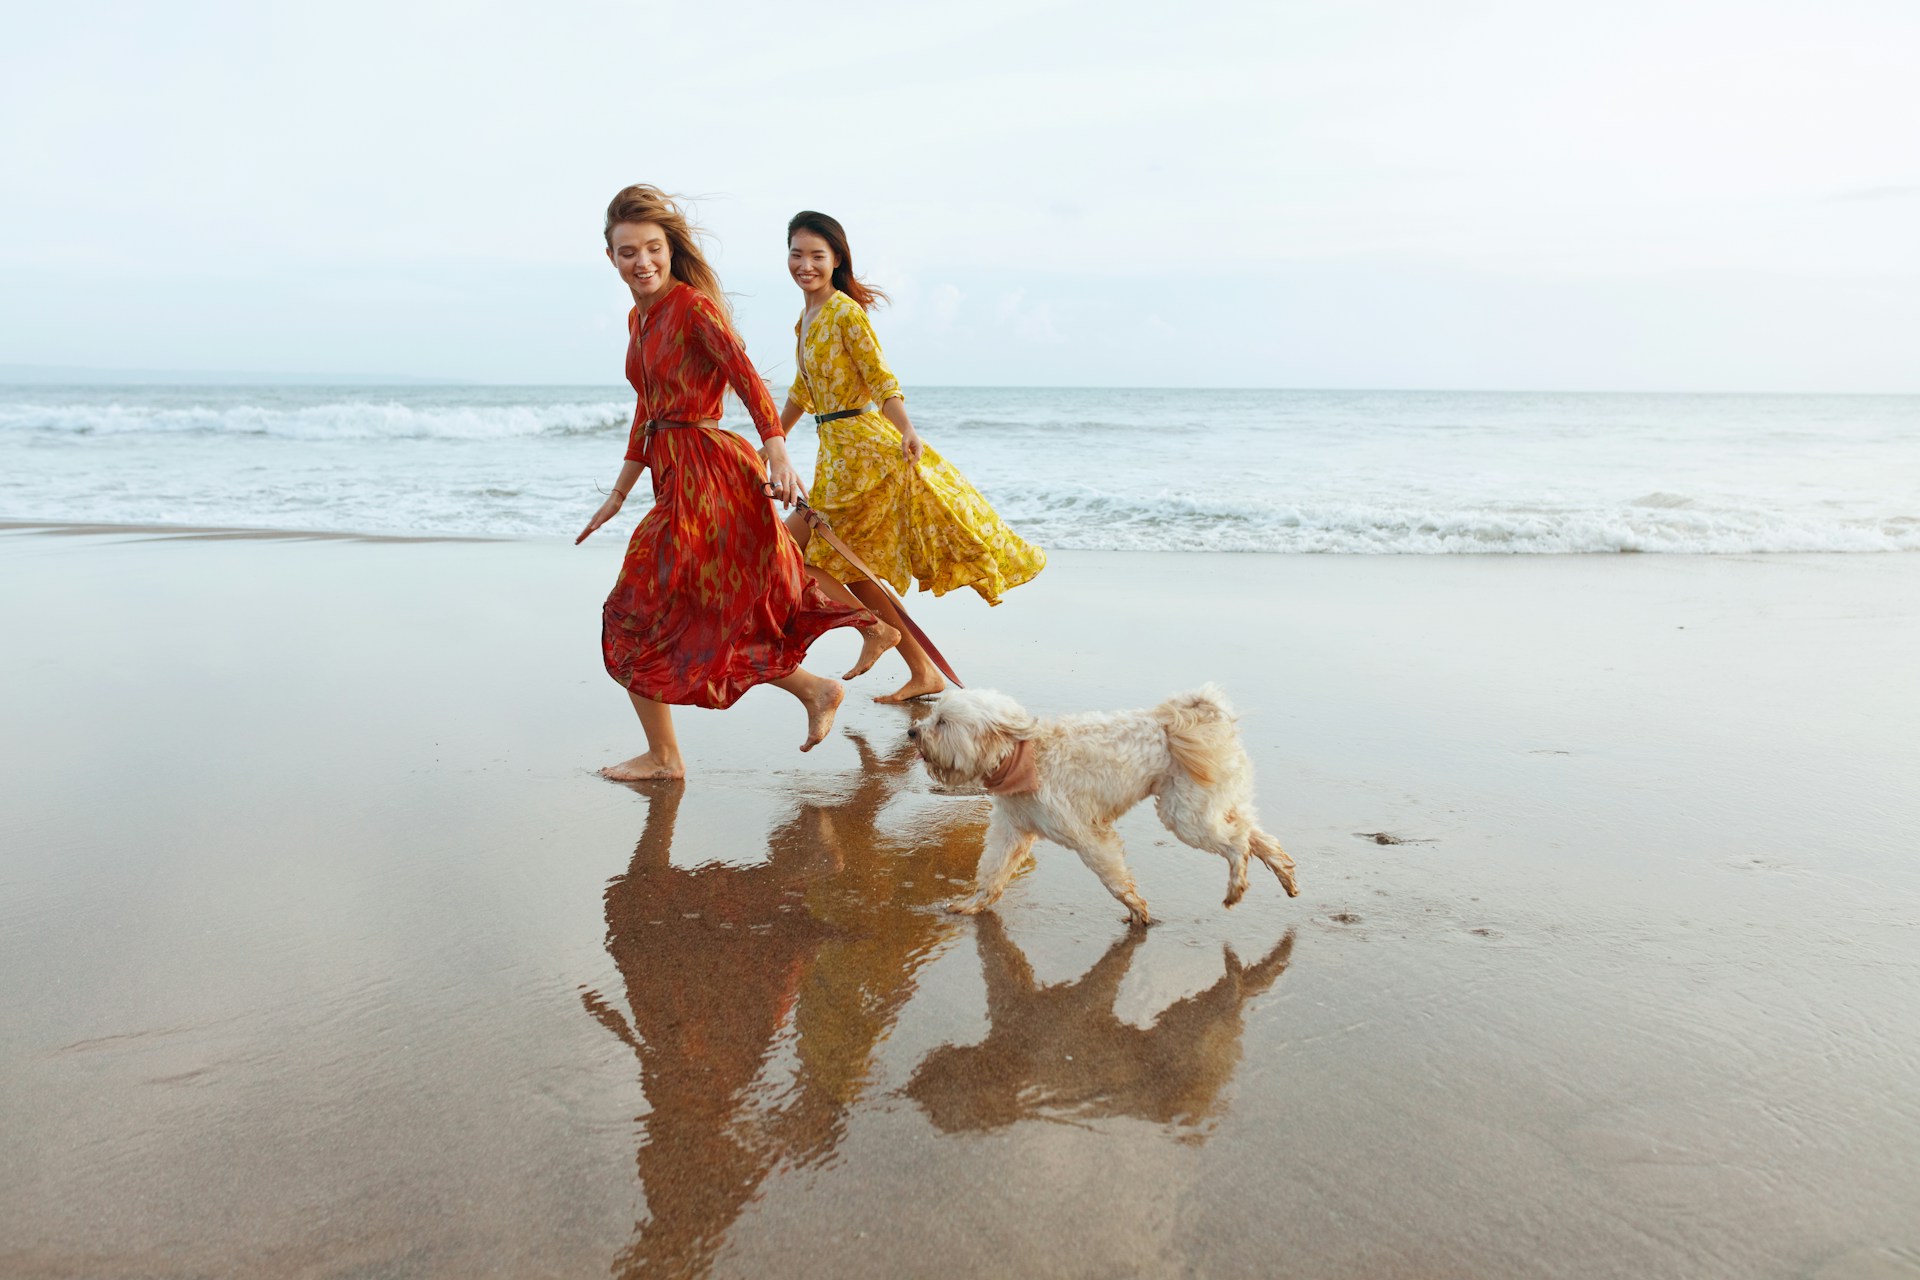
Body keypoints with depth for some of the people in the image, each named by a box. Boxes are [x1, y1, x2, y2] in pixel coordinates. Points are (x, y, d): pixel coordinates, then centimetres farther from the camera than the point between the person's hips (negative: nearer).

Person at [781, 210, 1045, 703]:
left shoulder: (846, 312, -11)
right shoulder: (806, 319, 14)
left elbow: (880, 377, -19)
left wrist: (907, 431, -35)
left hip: (862, 448, -9)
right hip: (838, 451, 9)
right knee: (852, 569, 10)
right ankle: (924, 672, 16)